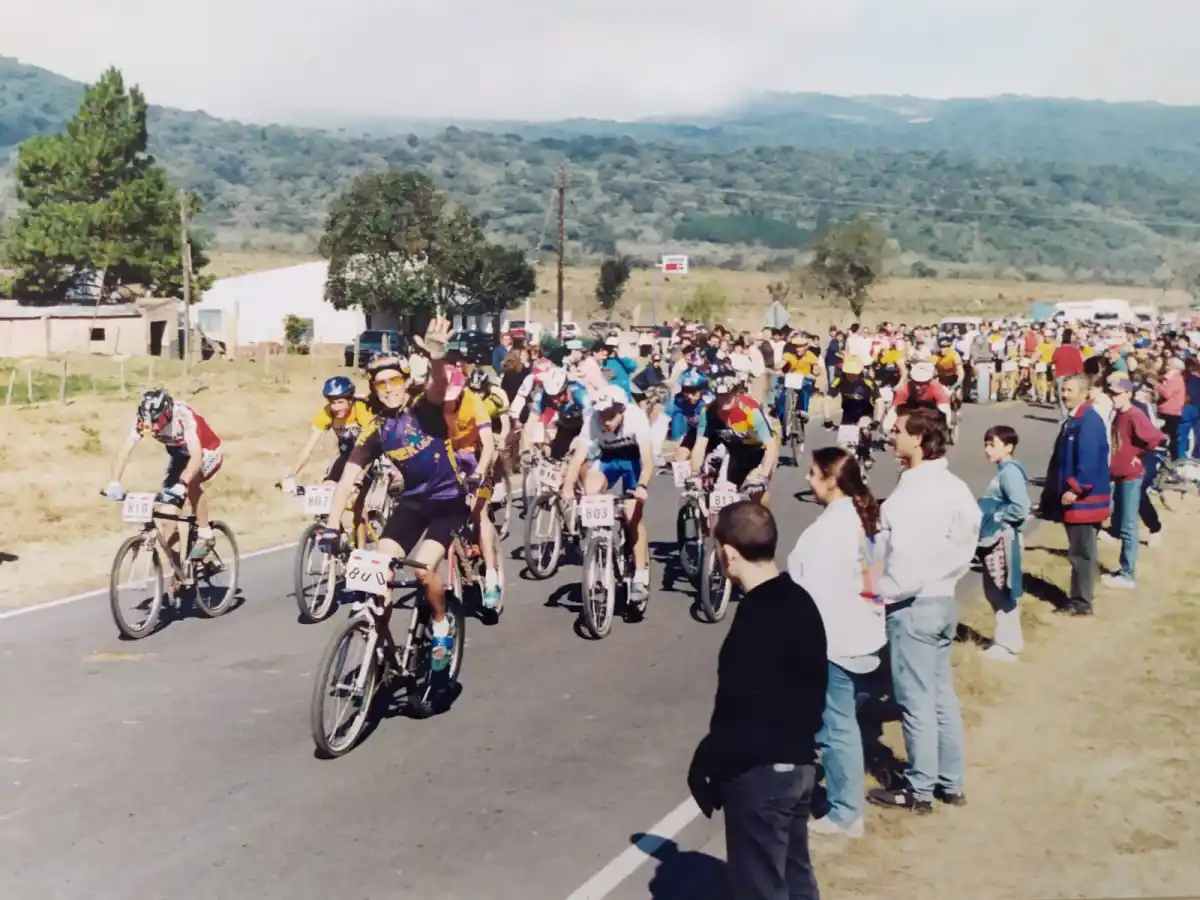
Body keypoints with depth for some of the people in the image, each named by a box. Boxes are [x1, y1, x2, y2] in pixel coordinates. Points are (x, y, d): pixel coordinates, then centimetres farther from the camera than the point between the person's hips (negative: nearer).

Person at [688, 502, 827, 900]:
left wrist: (705, 768, -12)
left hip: (759, 771, -9)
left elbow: (738, 711, -24)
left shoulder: (757, 618, -24)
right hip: (799, 761, 9)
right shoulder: (800, 601, 4)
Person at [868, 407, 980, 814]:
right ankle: (951, 783, 27)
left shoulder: (912, 492, -22)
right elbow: (964, 547, 11)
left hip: (913, 605, -9)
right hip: (943, 598, 9)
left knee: (916, 701, 3)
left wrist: (881, 592, -9)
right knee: (942, 695, 17)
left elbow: (906, 562, -24)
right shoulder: (953, 486, 6)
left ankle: (919, 790, 14)